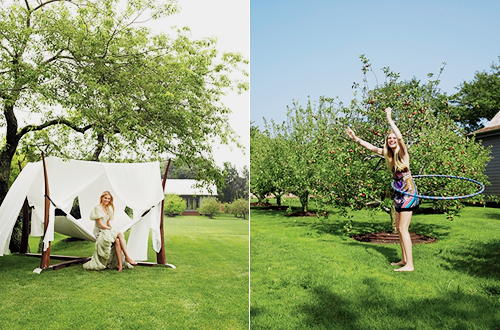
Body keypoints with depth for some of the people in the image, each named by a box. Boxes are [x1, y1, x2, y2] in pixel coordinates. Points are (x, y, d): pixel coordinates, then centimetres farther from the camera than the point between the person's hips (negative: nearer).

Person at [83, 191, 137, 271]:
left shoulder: (108, 209, 16)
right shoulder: (98, 208, -9)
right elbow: (100, 224, -14)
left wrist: (111, 228, -1)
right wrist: (110, 229, -8)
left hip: (106, 231, 7)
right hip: (100, 233, -7)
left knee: (117, 241, -24)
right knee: (120, 234, -25)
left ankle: (120, 264, -29)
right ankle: (127, 257, -24)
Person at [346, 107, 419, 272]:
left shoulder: (403, 152, -10)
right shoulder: (389, 154, 12)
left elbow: (400, 137, -29)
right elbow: (372, 148, 19)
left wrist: (390, 119, -22)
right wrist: (356, 138, 18)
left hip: (408, 192, -9)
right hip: (400, 193, 9)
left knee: (403, 228, -10)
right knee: (399, 227, 12)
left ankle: (409, 264, -6)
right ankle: (404, 259, 21)